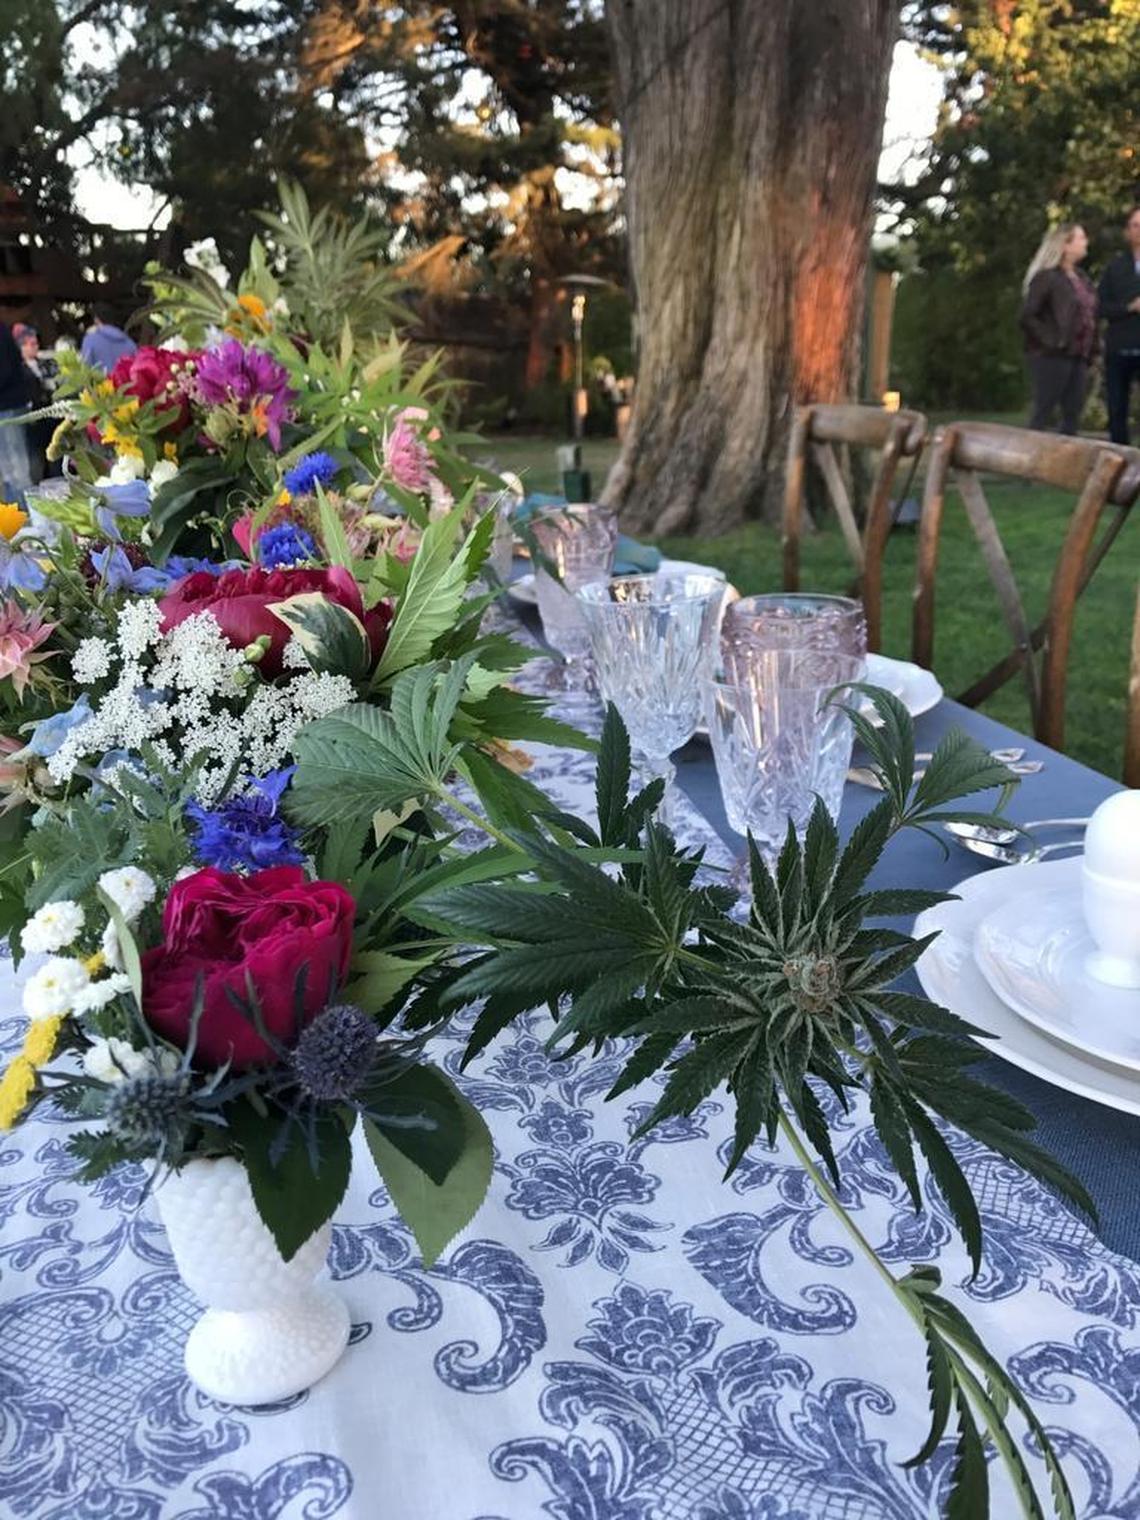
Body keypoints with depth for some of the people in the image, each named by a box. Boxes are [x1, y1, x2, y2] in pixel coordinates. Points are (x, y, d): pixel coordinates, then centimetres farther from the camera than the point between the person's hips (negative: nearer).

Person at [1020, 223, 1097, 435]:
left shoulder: (1082, 278, 16)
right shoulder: (1046, 277, -8)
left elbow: (1089, 314, 21)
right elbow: (1028, 317, -14)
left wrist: (1090, 350, 9)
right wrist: (1051, 341, -16)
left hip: (1078, 357, 8)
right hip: (1052, 357, -8)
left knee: (1072, 415, 8)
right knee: (1043, 415, -4)